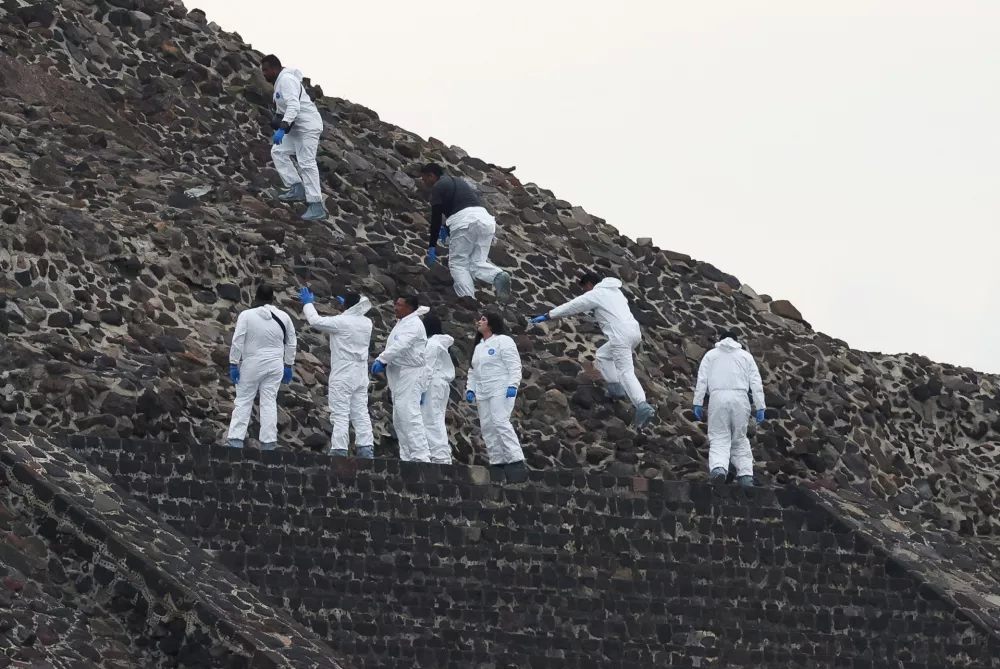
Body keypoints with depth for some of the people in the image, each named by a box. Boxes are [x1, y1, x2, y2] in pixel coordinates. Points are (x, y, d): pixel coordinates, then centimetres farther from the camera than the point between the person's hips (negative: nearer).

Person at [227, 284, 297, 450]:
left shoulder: (247, 315, -12)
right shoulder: (283, 317, 1)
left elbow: (237, 342, -12)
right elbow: (291, 343, 9)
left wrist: (233, 364, -5)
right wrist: (288, 366, 18)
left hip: (252, 365, -3)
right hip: (274, 366, 3)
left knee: (243, 401, 6)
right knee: (269, 403, 7)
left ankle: (236, 440, 1)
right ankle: (268, 442, 5)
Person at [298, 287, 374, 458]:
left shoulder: (341, 322, -13)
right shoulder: (366, 323, 5)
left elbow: (316, 321, -8)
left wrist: (308, 303, 7)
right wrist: (348, 304, 39)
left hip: (342, 376, -6)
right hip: (360, 376, 6)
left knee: (340, 415, -6)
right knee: (361, 414, 7)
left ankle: (339, 450, -11)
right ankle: (366, 448, 2)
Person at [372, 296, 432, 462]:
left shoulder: (414, 324, -11)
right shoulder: (403, 323, 21)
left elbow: (400, 345, -23)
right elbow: (394, 346, 20)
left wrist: (382, 360, -23)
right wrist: (385, 364, 4)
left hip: (409, 374, -11)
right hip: (398, 375, 11)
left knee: (410, 416, -16)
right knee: (399, 419, 11)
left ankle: (421, 456, -20)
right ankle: (407, 457, 14)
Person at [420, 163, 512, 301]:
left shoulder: (437, 187, 8)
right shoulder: (458, 181, 32)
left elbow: (436, 217, 4)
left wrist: (432, 245, 7)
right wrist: (446, 227, 45)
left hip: (465, 221, -7)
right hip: (484, 218, 7)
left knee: (458, 264, 3)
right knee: (477, 263, 10)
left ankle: (467, 299, -16)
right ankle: (499, 276, -20)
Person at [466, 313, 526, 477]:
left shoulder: (503, 341, -4)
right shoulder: (478, 346, 21)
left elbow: (514, 365, -12)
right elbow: (473, 370, 22)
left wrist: (512, 385, -22)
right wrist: (470, 389, 10)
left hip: (500, 390, -9)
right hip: (483, 392, 9)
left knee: (500, 423, -20)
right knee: (487, 427, 3)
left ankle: (516, 460, -22)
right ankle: (497, 462, 4)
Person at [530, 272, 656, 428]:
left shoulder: (595, 295, -1)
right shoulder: (614, 291, 24)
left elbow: (572, 306, 2)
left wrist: (547, 316, 7)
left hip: (621, 336, -9)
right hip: (634, 331, 9)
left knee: (625, 372, -12)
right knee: (603, 355, 27)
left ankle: (643, 407, -27)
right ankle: (616, 387, 19)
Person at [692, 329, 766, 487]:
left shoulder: (711, 355, 18)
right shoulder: (746, 356, 21)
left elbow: (701, 380, 6)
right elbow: (756, 383, 11)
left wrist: (698, 403, 3)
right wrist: (760, 407, 9)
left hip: (718, 397, -1)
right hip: (740, 397, 1)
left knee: (719, 438, -5)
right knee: (740, 439, 12)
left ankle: (718, 467, -32)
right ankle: (745, 474, 1)